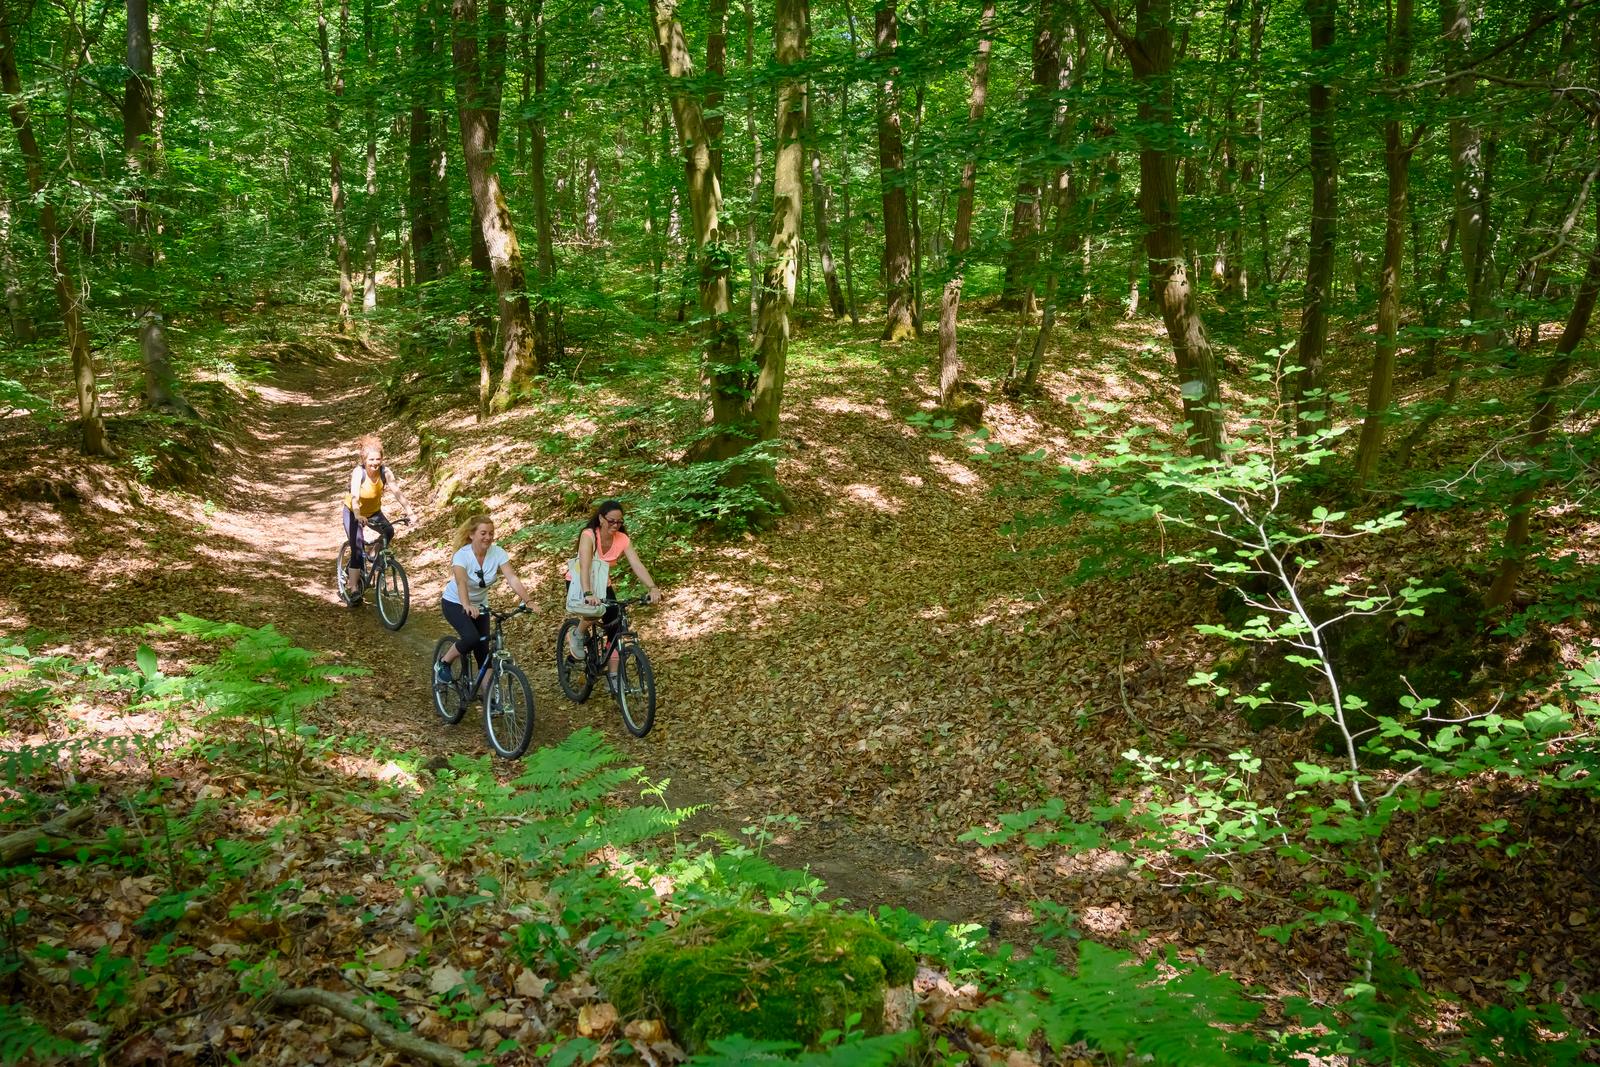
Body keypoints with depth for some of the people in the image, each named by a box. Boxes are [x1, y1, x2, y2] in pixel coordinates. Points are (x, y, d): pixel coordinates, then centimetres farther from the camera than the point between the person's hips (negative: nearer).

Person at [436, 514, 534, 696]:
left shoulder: (498, 553, -17)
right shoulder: (462, 555, -27)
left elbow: (513, 579, -27)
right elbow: (461, 582, -43)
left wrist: (527, 601, -41)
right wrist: (467, 606, -61)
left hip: (480, 605, 4)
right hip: (454, 603, -4)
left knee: (483, 650, -3)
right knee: (471, 637, -27)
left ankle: (484, 692, 9)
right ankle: (443, 664, -2)